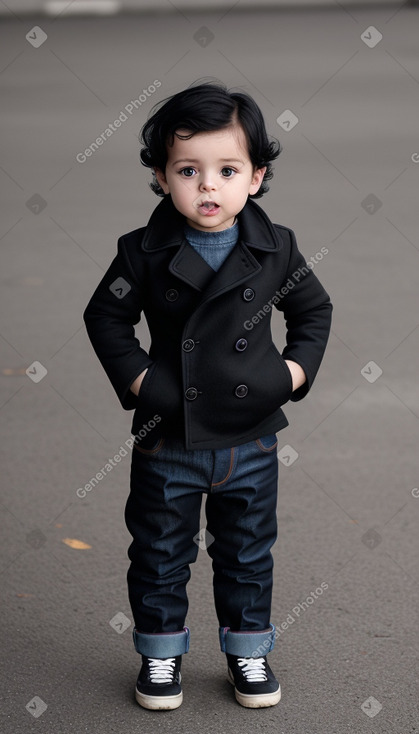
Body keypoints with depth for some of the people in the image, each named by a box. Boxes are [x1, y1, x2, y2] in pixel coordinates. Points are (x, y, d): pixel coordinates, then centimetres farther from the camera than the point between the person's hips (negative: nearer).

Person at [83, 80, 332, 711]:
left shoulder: (277, 249, -6)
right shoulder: (145, 253, -11)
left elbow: (315, 308, 9)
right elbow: (105, 316, 0)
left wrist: (297, 367, -3)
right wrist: (134, 375, -10)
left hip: (251, 440, 1)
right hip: (168, 440, -1)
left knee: (248, 553, 16)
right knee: (160, 555, 12)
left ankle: (248, 649, 33)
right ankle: (160, 652, 30)